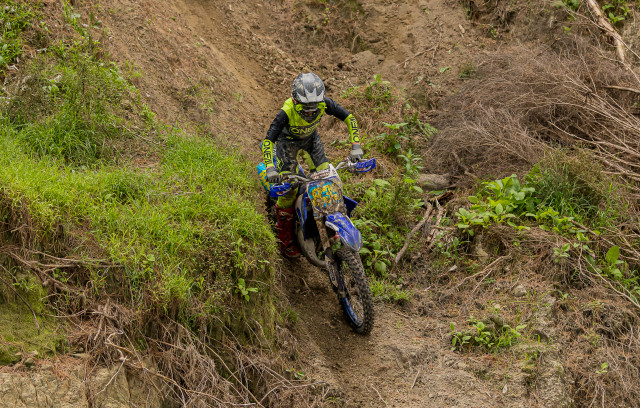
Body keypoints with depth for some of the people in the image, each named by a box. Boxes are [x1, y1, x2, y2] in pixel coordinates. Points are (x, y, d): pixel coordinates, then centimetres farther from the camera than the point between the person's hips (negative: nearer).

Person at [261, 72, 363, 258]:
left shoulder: (324, 103, -31)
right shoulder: (287, 112, -40)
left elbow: (349, 118, -21)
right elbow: (268, 140, -36)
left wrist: (355, 147, -31)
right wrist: (270, 168, -49)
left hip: (311, 138, 4)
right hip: (288, 140, -4)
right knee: (288, 189, -9)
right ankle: (285, 238, 6)